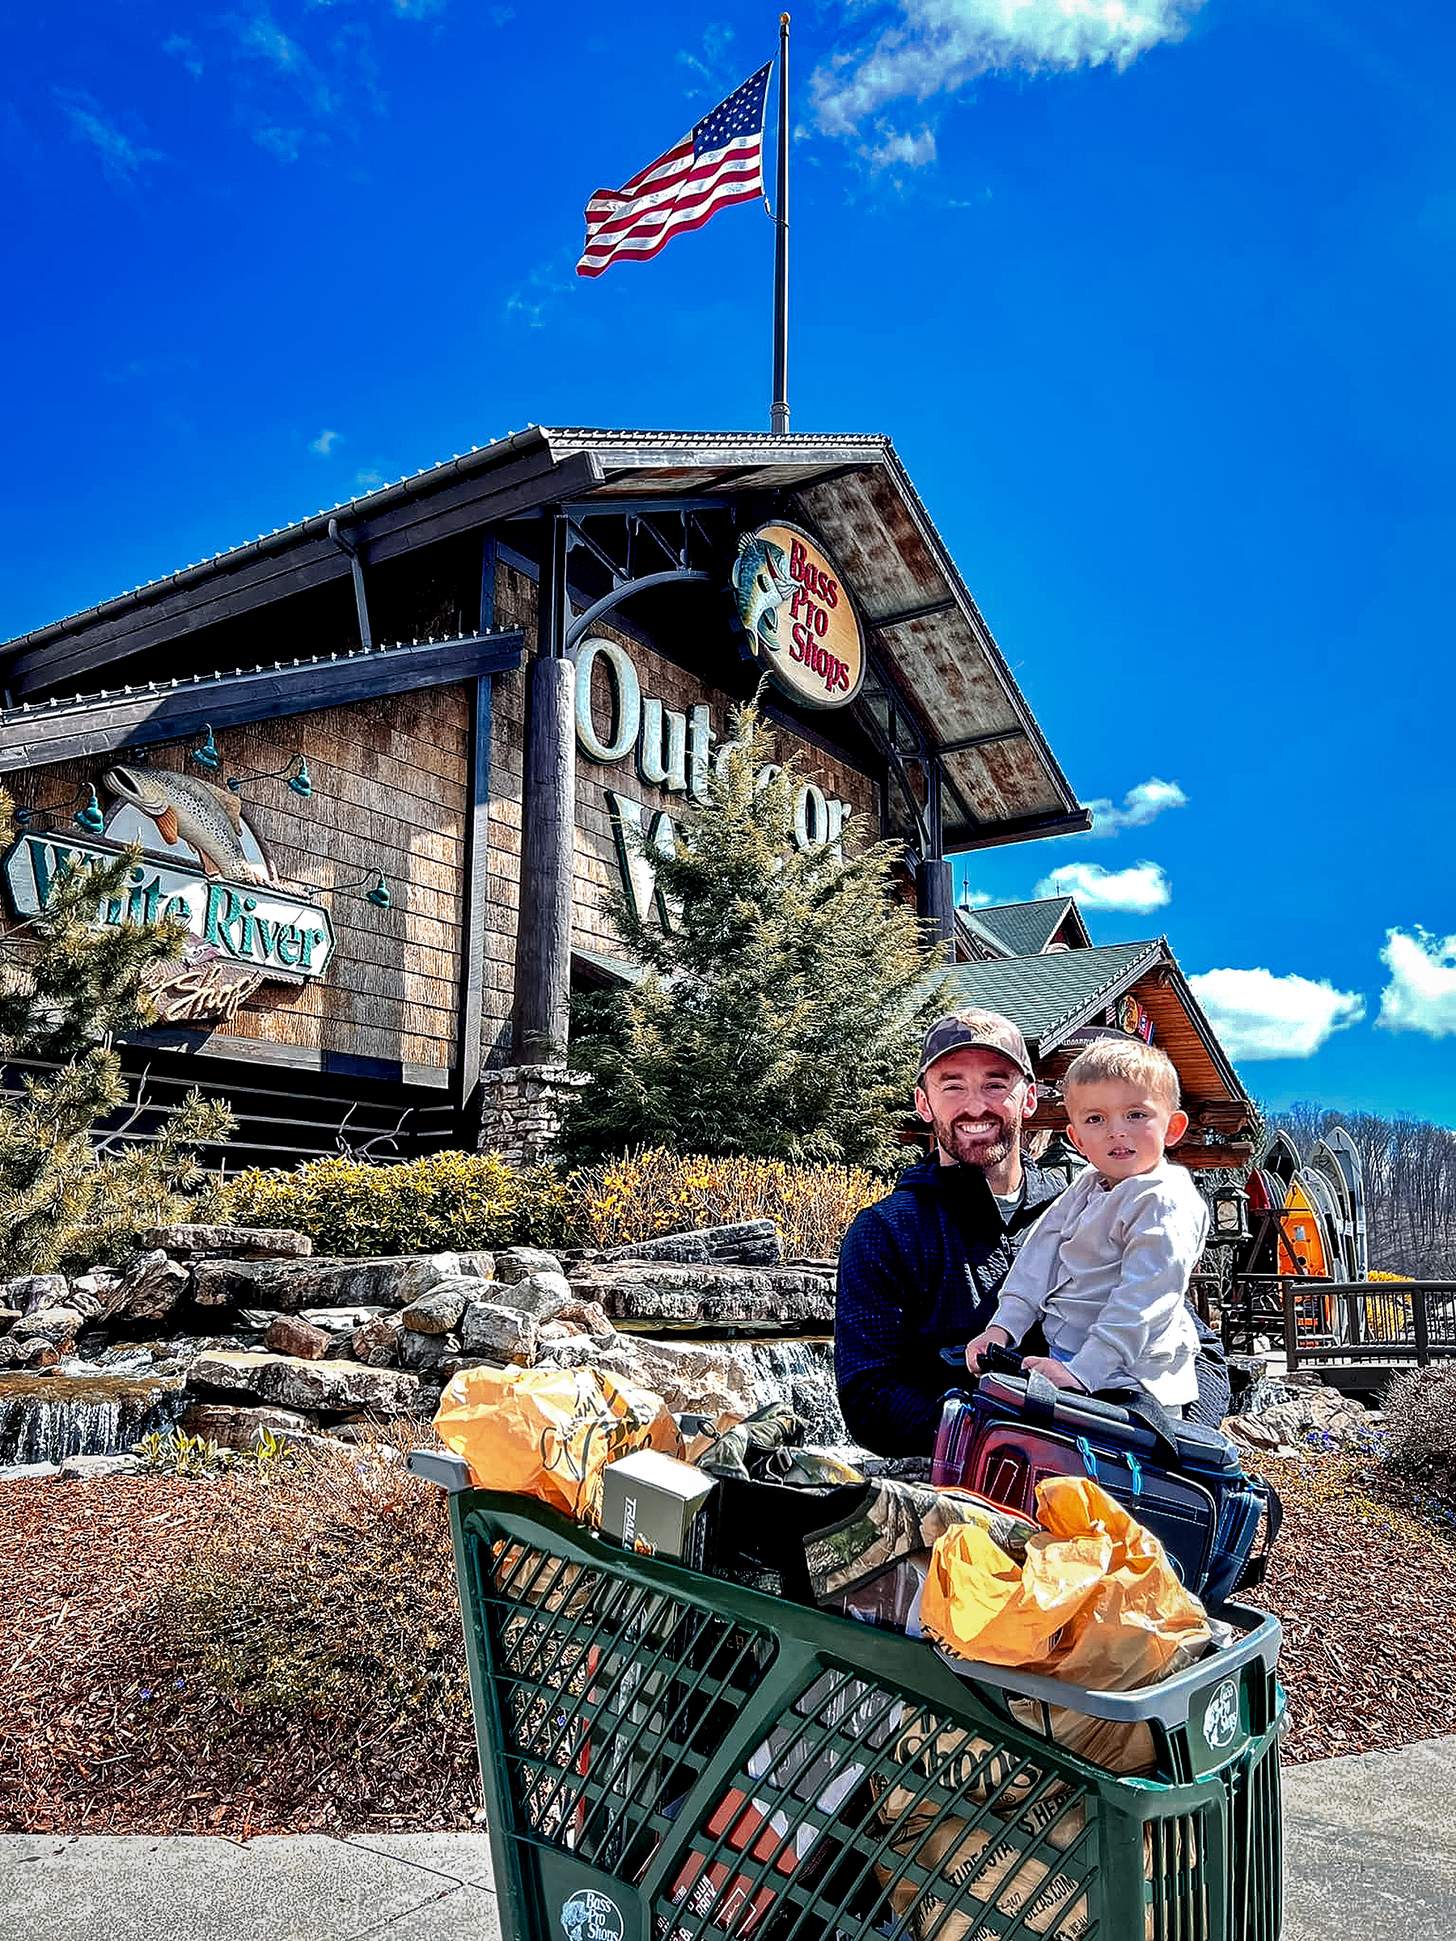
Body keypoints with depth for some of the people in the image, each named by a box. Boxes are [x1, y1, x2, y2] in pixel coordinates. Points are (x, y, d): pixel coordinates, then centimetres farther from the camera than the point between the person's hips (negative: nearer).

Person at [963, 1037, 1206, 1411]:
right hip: (1065, 1358, 8)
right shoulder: (1085, 1189, 12)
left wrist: (1082, 1370, -27)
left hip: (1129, 1381, -7)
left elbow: (1142, 1300, -22)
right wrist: (1003, 1326, -1)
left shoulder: (1167, 1201, -14)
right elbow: (1040, 1255, 11)